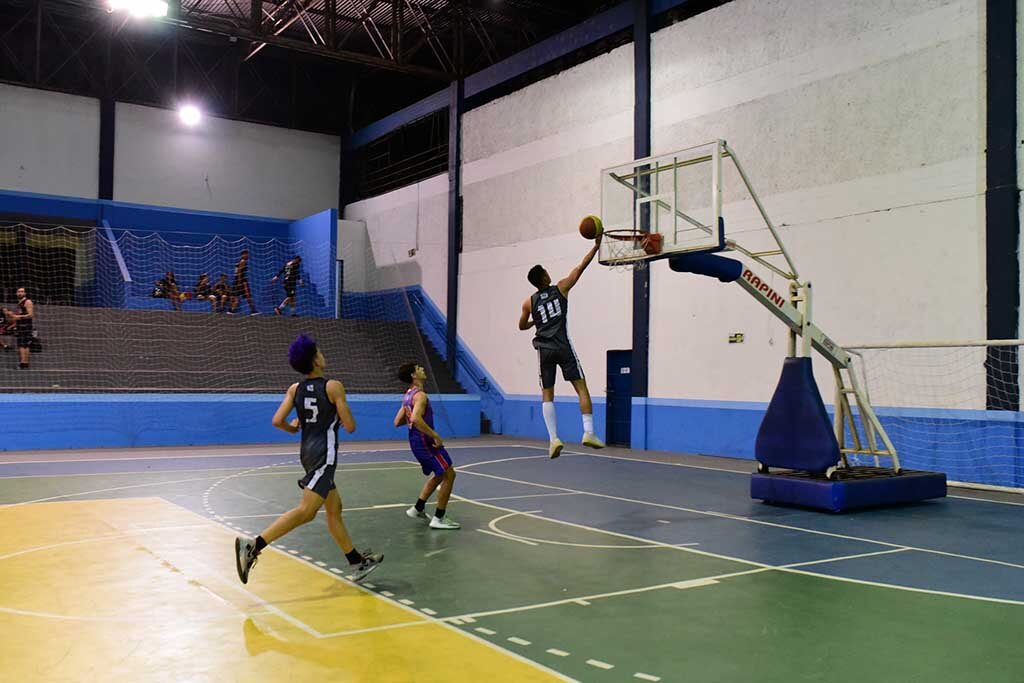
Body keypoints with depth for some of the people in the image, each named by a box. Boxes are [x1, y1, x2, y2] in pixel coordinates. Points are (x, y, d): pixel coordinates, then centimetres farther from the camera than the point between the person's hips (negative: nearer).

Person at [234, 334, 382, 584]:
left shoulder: (295, 389, 5)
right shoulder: (333, 387, -11)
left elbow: (277, 421, -4)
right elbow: (350, 427, -10)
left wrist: (292, 428, 17)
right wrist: (340, 412, 10)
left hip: (308, 451, 9)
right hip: (324, 454, -8)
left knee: (334, 509, 16)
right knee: (305, 511, -16)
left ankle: (358, 563, 26)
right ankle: (253, 546, -27)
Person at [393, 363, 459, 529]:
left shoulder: (408, 396, 12)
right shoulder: (420, 395, -17)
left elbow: (397, 422, 15)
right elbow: (416, 419, -33)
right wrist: (436, 436, -27)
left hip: (416, 441, 10)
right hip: (425, 440, -10)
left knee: (438, 475, 24)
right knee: (449, 474, -3)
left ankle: (417, 509, 28)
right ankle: (438, 519, -1)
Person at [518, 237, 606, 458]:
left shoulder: (529, 302, 8)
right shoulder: (560, 289, 2)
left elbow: (522, 326, 23)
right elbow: (581, 267, 4)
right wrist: (596, 246, 9)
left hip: (544, 350, 2)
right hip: (563, 347, -2)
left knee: (547, 395, 7)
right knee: (581, 388, 1)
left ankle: (553, 438, -4)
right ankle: (588, 432, -11)